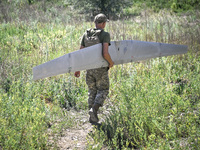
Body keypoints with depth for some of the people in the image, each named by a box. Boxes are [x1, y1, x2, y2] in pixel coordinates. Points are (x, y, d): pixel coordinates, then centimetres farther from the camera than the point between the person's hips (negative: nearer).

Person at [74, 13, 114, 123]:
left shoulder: (86, 34, 3)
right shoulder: (105, 35, -14)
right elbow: (105, 53, -26)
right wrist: (111, 62, -6)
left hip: (89, 68, 5)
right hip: (101, 69, -5)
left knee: (92, 91, 16)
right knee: (103, 91, 10)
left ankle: (93, 118, 14)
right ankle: (94, 109, -13)